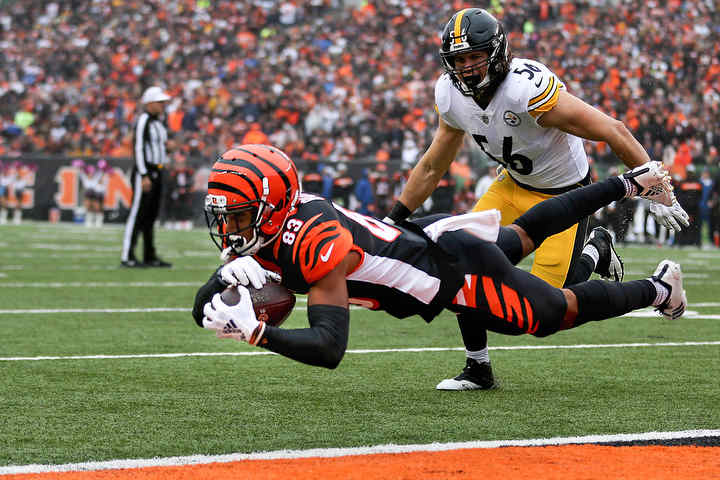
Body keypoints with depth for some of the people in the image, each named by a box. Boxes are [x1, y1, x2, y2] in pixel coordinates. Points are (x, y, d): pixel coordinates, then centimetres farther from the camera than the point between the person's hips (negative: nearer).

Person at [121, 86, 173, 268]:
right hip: (144, 172, -10)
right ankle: (127, 257, -9)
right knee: (138, 214, -9)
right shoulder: (143, 121, -12)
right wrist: (144, 176, -22)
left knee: (151, 215, 11)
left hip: (156, 172, 10)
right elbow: (138, 148, -18)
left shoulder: (158, 122, 17)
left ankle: (150, 256, 16)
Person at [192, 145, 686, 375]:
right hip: (421, 233, 8)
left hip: (458, 269, -8)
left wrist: (253, 330, -53)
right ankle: (629, 183, 48)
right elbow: (204, 311, -14)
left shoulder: (316, 242, -38)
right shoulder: (252, 231, -14)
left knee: (560, 310, 13)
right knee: (521, 234, 33)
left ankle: (658, 288, 37)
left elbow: (329, 346, -44)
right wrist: (230, 274, -35)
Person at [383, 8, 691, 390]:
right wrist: (392, 221, 5)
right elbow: (432, 167, 6)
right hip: (514, 184, 6)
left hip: (564, 193, -6)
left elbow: (613, 132, -28)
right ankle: (478, 369, 8)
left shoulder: (528, 88, -35)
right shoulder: (452, 95, -12)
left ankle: (596, 250, 21)